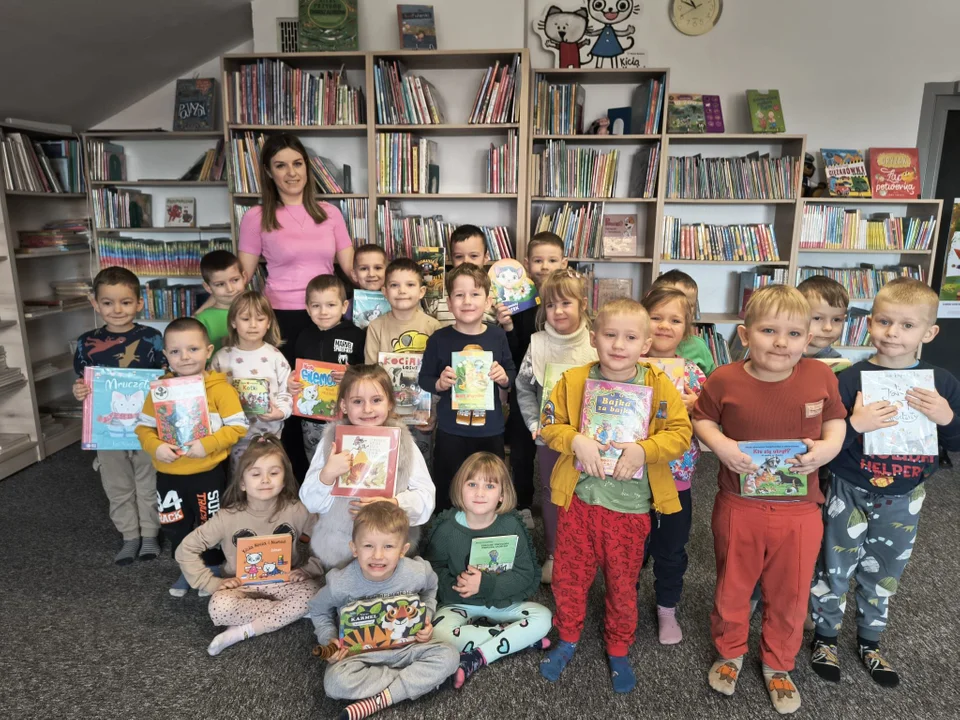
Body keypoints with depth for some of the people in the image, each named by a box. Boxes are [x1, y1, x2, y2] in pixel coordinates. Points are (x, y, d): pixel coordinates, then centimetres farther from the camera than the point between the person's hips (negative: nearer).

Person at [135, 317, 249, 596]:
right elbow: (144, 426, 3)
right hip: (169, 475, 4)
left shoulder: (220, 388, -14)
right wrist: (155, 447, -16)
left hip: (208, 474, -4)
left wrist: (207, 445, -26)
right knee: (176, 529, 20)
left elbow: (238, 426, -15)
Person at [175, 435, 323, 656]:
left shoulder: (296, 511, -12)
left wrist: (308, 570, -15)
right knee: (219, 608, -32)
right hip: (243, 587, 0)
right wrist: (213, 583, -11)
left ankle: (242, 631, -20)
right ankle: (287, 613, -12)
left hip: (283, 584, 0)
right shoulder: (228, 517, -12)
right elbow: (186, 550, -6)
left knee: (312, 594, -30)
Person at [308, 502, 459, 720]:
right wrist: (329, 639, -13)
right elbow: (317, 610, 1)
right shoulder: (340, 584, -22)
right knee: (335, 682, -31)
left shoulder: (417, 573, -18)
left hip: (406, 646, 2)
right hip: (359, 651, -1)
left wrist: (425, 618, -6)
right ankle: (420, 679, -19)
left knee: (448, 657, -22)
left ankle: (377, 700, -21)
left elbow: (429, 590, 9)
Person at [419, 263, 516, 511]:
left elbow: (512, 374, 8)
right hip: (451, 432, -1)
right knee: (446, 493, 11)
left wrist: (504, 377, -14)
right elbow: (424, 379, 1)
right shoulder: (439, 339, -7)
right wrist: (439, 384, -20)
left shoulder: (497, 336, -2)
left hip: (491, 431, 2)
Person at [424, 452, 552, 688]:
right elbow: (433, 570, -8)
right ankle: (518, 638, -17)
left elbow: (526, 575, -12)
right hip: (459, 604, -1)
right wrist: (453, 585, -28)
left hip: (504, 603, 1)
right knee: (439, 633, -30)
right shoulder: (446, 527, -11)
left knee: (543, 617, -20)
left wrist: (486, 584, -24)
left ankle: (476, 658, -20)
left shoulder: (511, 526, -11)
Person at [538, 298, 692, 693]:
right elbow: (550, 424, -1)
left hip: (631, 504, -1)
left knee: (623, 582, 16)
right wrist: (576, 441, -18)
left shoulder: (660, 386, -7)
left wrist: (645, 450, -21)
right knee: (569, 575, 14)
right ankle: (567, 639, 38)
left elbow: (680, 434, -7)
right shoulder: (573, 380, -5)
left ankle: (618, 650, 39)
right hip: (579, 498, 1)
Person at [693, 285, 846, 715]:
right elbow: (701, 419, 1)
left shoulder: (820, 377, -9)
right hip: (739, 507, -1)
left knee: (790, 593, 17)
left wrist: (829, 447, -14)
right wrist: (720, 445, -18)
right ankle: (729, 652, 44)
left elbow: (835, 420, 6)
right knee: (732, 586, 18)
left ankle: (777, 664, 43)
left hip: (799, 511, 1)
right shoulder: (725, 380, -14)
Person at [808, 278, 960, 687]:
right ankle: (825, 637, 34)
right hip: (851, 494, -3)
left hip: (904, 499, 3)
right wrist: (854, 425, -32)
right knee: (834, 569, 12)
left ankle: (870, 642, 42)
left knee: (884, 575, 20)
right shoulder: (851, 379, -15)